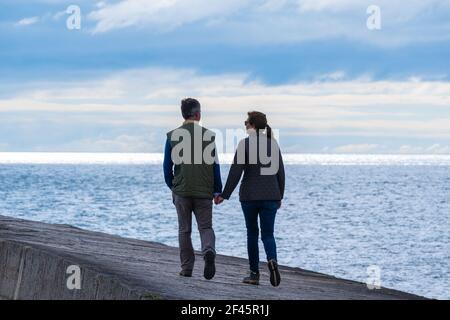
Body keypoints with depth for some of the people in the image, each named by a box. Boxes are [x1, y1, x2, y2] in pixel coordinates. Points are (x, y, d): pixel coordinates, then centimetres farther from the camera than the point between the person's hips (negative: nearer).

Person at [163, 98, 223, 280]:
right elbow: (215, 165, 0)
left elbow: (167, 166, 3)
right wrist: (217, 191, 7)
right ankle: (209, 251, -24)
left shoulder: (172, 136, 0)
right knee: (206, 227, 5)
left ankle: (187, 268, 10)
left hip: (181, 190, 1)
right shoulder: (208, 135, -2)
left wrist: (171, 186, 19)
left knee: (184, 230, 10)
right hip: (204, 191, -1)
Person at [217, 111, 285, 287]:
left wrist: (225, 195, -4)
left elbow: (236, 171, -11)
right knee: (268, 234, 5)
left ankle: (254, 274, 13)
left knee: (252, 233, 12)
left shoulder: (245, 144, -7)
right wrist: (280, 196, 17)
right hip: (270, 195, 2)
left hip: (249, 195, -2)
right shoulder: (273, 144, 5)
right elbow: (280, 172, 8)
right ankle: (272, 260, -26)